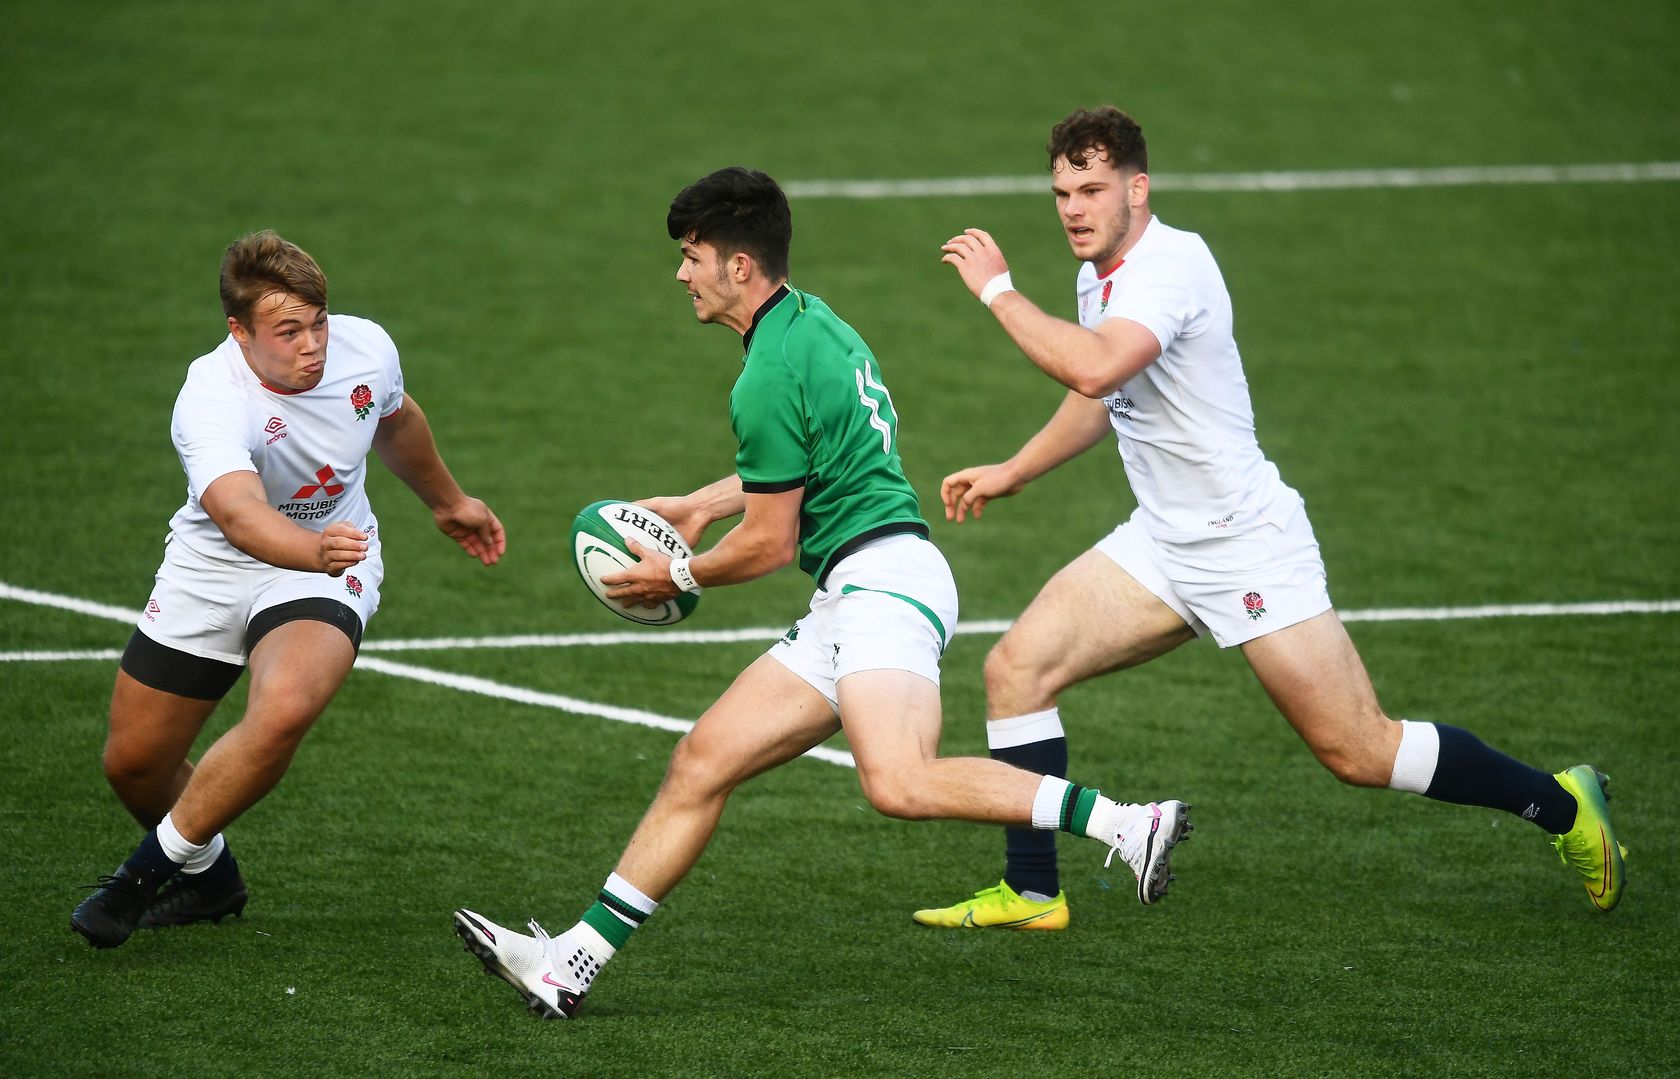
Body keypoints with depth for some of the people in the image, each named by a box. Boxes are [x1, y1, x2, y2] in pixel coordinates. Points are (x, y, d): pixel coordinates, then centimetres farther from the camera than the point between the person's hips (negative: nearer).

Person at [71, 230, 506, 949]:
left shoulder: (365, 350, -15)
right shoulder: (211, 400, -31)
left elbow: (396, 424, 12)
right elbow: (238, 512, -50)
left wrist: (447, 502, 28)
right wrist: (313, 550, -70)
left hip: (328, 569, 1)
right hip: (210, 571, -1)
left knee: (284, 710, -30)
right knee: (133, 762, 6)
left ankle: (158, 865, -10)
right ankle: (208, 875, 38)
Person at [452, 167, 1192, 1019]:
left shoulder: (770, 377, -13)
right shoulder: (811, 320, 18)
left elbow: (770, 545, -8)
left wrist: (677, 576, 9)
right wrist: (701, 504, 38)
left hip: (883, 579, -11)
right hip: (848, 604, 11)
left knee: (899, 784, -32)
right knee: (701, 762, 8)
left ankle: (1125, 824, -32)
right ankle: (571, 962, 10)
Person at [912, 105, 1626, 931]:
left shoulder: (1171, 263, -21)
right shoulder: (1102, 274, 8)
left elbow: (1093, 368, -39)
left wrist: (998, 290, -28)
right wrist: (1010, 474, 29)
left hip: (1246, 544, -9)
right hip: (1163, 544, 9)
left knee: (1360, 753, -5)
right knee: (1016, 669, -4)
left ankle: (1560, 804, 12)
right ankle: (1030, 893, 3)